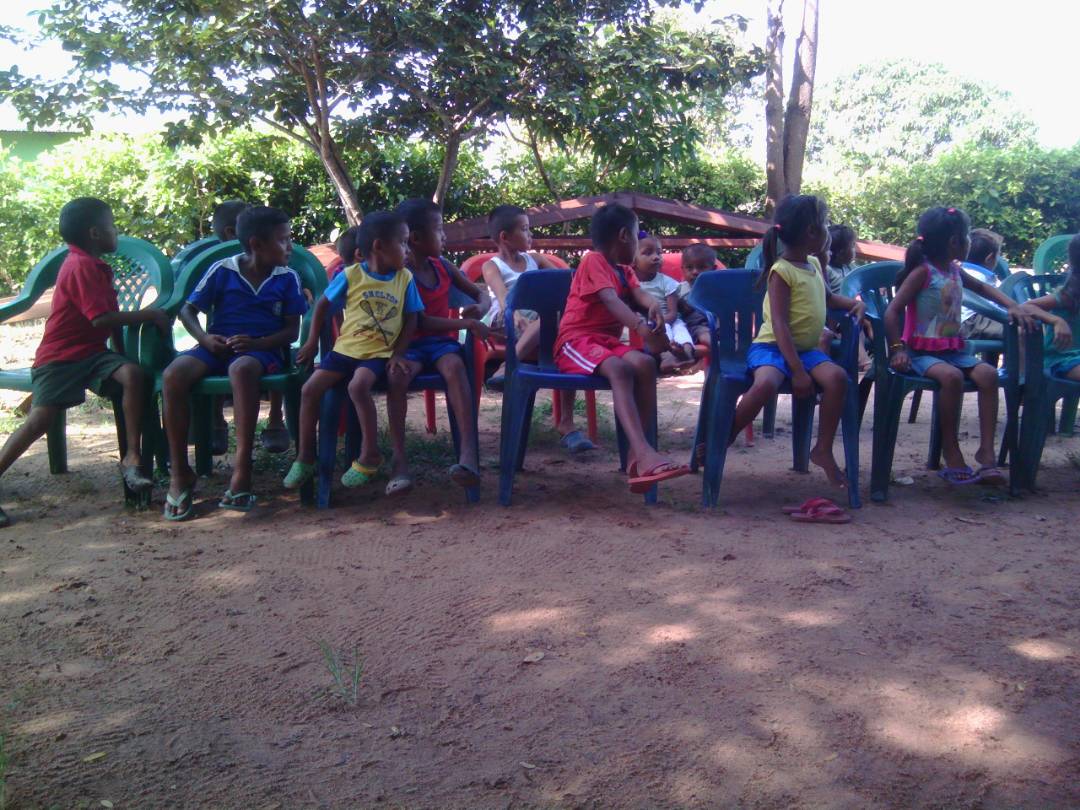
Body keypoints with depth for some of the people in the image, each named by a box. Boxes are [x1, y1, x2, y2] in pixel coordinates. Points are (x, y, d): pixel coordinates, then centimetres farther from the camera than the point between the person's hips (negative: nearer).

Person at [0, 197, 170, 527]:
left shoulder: (96, 267, 14)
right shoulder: (81, 266, -15)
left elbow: (112, 317, 15)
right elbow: (101, 319, -24)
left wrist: (124, 355, 12)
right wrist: (149, 315, -18)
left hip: (93, 351, 7)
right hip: (60, 355, -7)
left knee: (133, 374, -21)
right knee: (39, 420, -15)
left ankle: (132, 457, -20)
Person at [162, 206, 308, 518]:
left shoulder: (287, 278, 5)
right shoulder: (222, 270, 4)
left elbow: (292, 330, 3)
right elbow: (187, 310, 9)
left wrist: (257, 343, -14)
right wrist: (205, 338, -10)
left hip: (262, 349, -2)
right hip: (218, 346, 2)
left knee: (242, 368, -40)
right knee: (174, 374, -29)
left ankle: (242, 472, -39)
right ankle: (179, 473, -18)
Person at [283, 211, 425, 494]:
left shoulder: (405, 278, -1)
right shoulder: (351, 275, -3)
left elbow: (411, 320, 3)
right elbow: (323, 305, 8)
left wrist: (398, 354, -8)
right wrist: (312, 342, 8)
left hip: (380, 353, -2)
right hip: (346, 348, 2)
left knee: (358, 386, -31)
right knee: (310, 389, -11)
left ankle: (370, 456, -15)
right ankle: (305, 458, 6)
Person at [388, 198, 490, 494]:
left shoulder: (443, 266, 9)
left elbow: (482, 295, 17)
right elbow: (421, 322, -16)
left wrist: (478, 308, -7)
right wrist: (466, 324, -19)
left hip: (442, 341, 3)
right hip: (411, 344, -3)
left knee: (455, 367, -32)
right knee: (397, 378, -35)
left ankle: (469, 453, -43)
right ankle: (400, 463, -29)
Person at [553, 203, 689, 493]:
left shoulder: (624, 270, 22)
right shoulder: (594, 261, -4)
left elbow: (639, 293, 2)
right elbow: (610, 299, -21)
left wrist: (654, 306, -23)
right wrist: (639, 325, -37)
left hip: (608, 341, 7)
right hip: (576, 341, -7)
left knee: (645, 364, -24)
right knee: (620, 369, -36)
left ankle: (637, 457, -30)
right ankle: (645, 452, -50)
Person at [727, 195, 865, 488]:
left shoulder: (814, 264, 12)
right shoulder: (781, 271, -13)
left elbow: (827, 297, 33)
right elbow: (780, 324, -20)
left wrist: (855, 303, 11)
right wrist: (798, 371, -26)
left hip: (805, 348, 7)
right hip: (772, 346, -7)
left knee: (837, 377, -21)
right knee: (766, 384, -37)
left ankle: (823, 450, -7)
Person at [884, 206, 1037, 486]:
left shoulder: (955, 271, 14)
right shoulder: (923, 272, -9)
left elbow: (983, 288, 31)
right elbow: (892, 311, -16)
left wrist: (1012, 306, 15)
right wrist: (897, 349, -22)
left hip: (953, 350, 7)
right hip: (922, 351, -7)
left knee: (988, 373, -19)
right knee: (952, 377, -34)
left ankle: (986, 450, -15)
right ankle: (951, 455, -22)